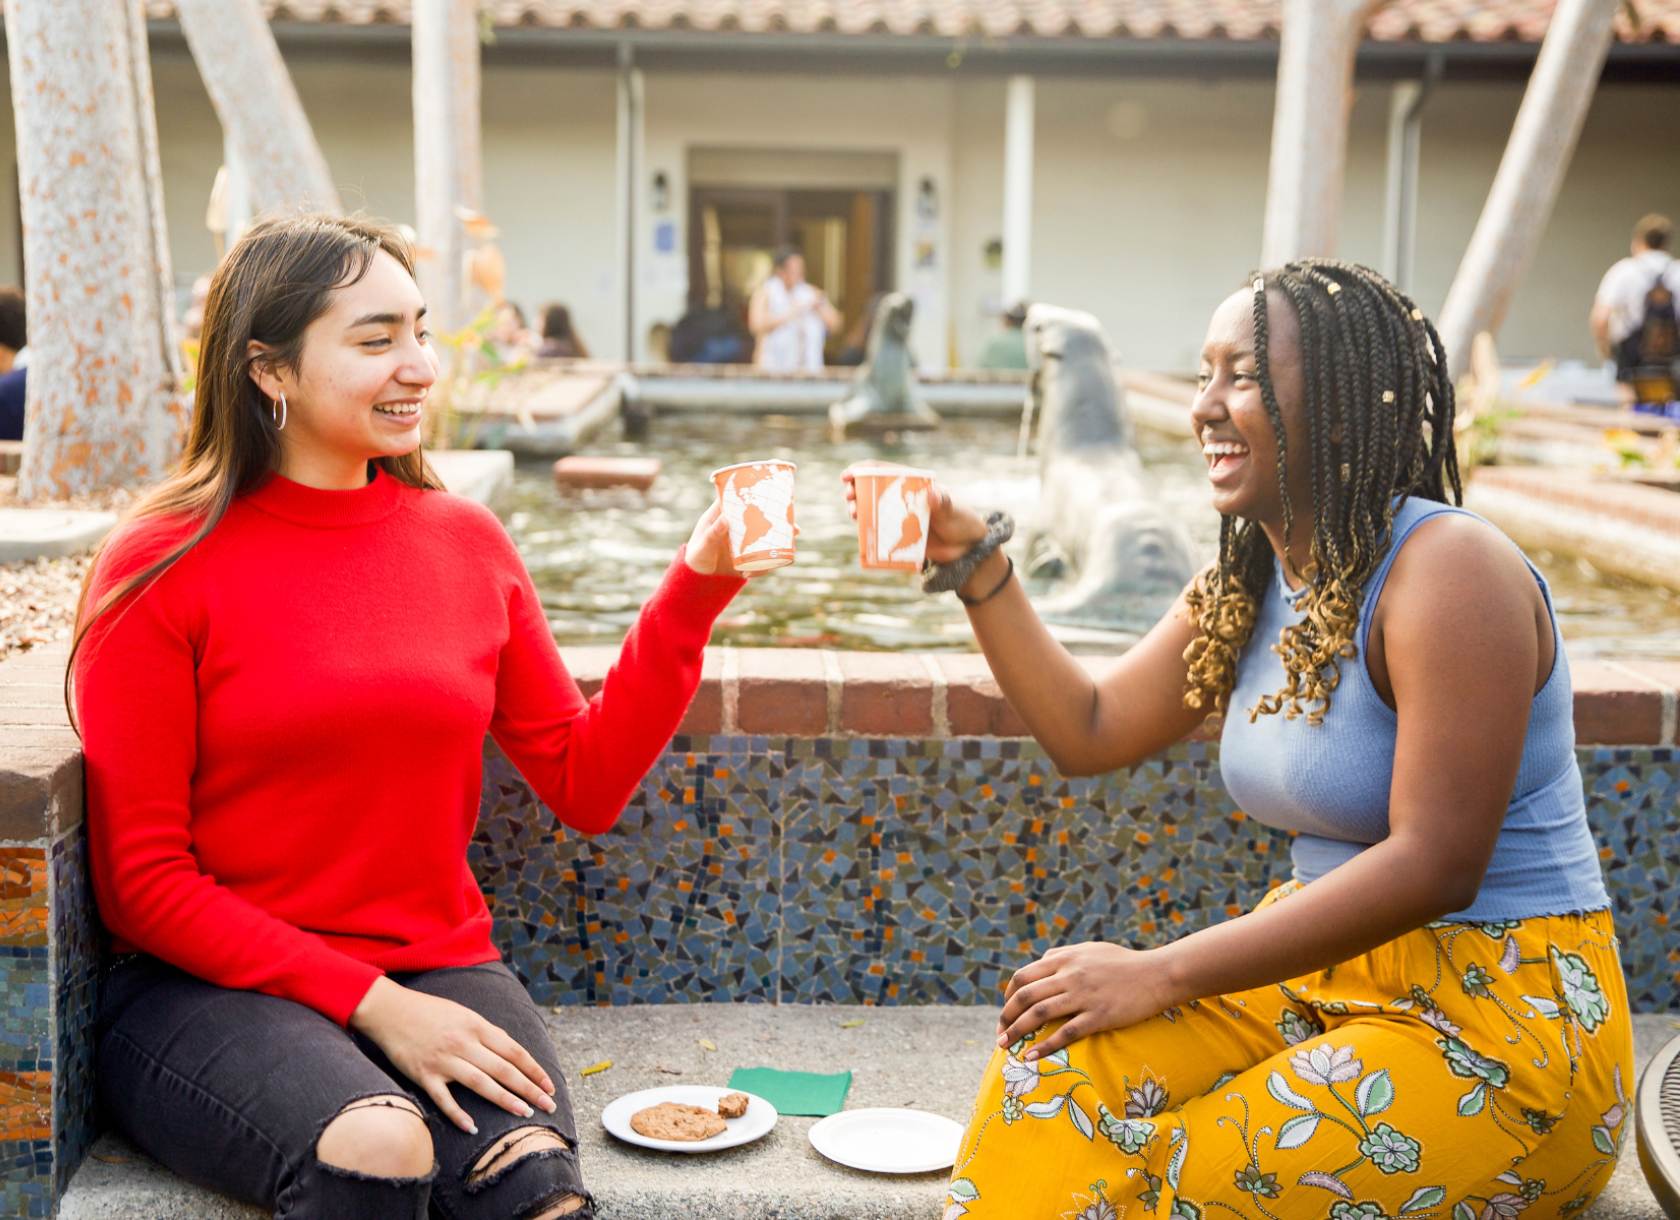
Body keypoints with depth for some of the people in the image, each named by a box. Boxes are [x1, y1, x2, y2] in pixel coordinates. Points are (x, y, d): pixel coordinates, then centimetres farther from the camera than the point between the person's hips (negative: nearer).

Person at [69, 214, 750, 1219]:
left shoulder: (467, 541, 8)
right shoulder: (165, 567, -4)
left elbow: (588, 785, 6)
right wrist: (370, 1003, -14)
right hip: (215, 988, -2)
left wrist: (696, 586, -3)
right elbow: (142, 881, -5)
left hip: (437, 974, 3)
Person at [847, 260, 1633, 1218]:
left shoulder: (1447, 567, -19)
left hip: (1505, 1011, -7)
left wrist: (1163, 973, -24)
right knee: (1058, 1058, -16)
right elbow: (1089, 733, 11)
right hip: (1326, 971, 7)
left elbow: (1434, 866, -24)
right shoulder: (1245, 584, 7)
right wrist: (975, 561, 1)